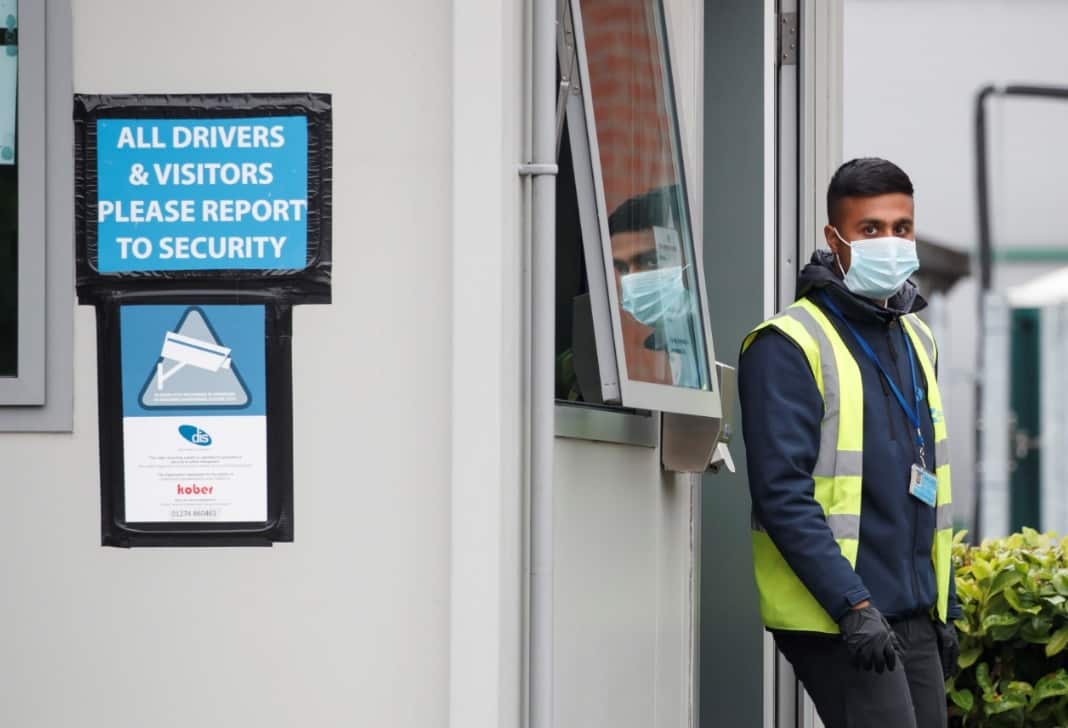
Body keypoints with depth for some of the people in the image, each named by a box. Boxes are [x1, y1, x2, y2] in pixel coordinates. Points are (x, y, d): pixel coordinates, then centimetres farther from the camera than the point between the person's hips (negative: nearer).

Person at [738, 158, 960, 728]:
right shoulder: (789, 345, -10)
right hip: (834, 618, -8)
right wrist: (853, 607, -22)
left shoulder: (916, 340, 16)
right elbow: (783, 494, -17)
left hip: (914, 615, 8)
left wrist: (944, 606, 18)